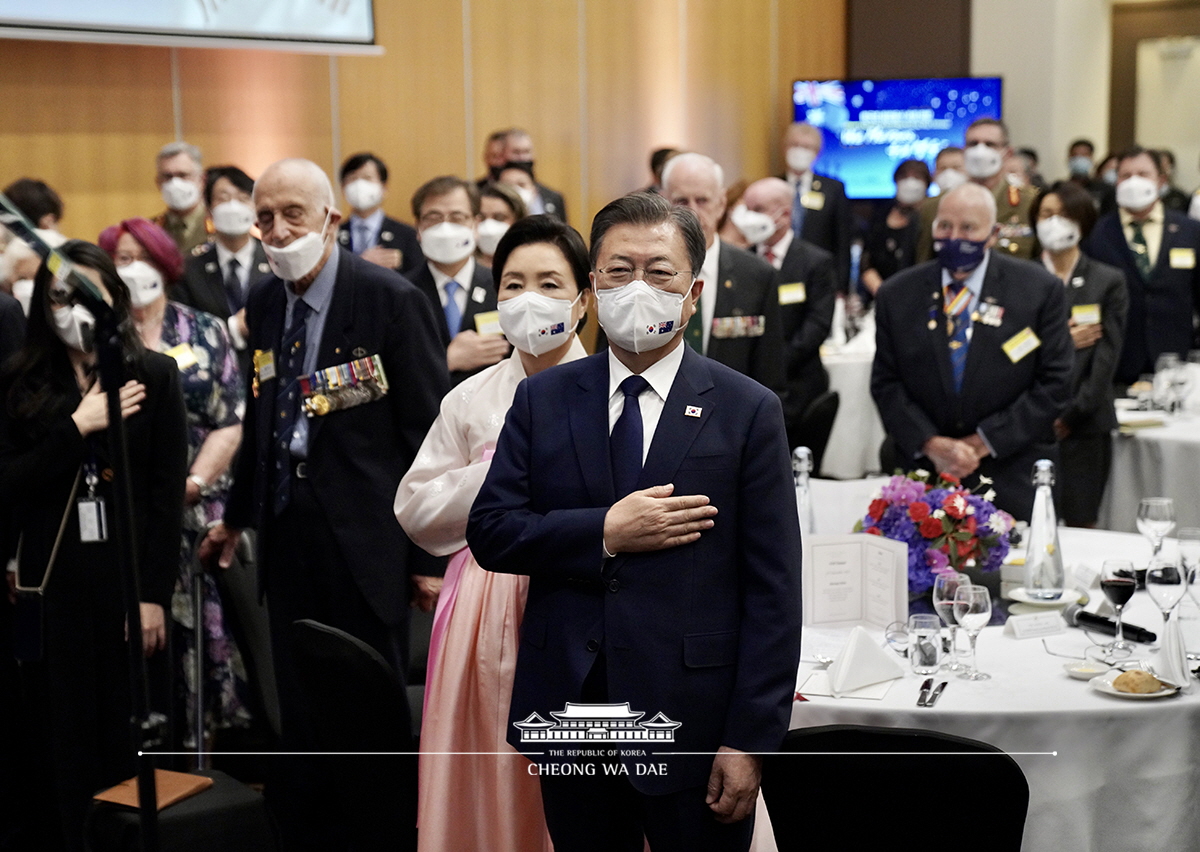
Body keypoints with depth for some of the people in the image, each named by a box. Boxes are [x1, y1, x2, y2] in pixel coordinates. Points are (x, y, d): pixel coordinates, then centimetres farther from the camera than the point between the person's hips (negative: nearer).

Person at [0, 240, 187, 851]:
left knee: (135, 739, 2)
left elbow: (168, 495, -1)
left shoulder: (153, 375, 1)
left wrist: (155, 593, -7)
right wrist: (77, 428, -13)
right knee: (71, 745, 4)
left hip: (131, 578, -1)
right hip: (55, 584, 1)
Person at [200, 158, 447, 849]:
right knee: (300, 713, 13)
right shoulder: (264, 303, 9)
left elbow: (430, 433, -10)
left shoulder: (392, 300, -10)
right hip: (289, 533, 6)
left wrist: (431, 556, -11)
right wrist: (239, 515, 22)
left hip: (365, 539, -5)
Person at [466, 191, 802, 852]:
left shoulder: (747, 412, -3)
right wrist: (604, 533, -15)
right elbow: (489, 531, 0)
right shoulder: (542, 399, 6)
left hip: (691, 723, -2)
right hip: (567, 704, 3)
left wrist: (749, 741, -11)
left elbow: (773, 592, -6)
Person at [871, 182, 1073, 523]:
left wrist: (983, 442, -10)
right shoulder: (897, 295, 4)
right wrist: (930, 444, -11)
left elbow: (1054, 383, -4)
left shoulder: (1040, 290, -2)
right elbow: (885, 384, 4)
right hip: (924, 473, 2)